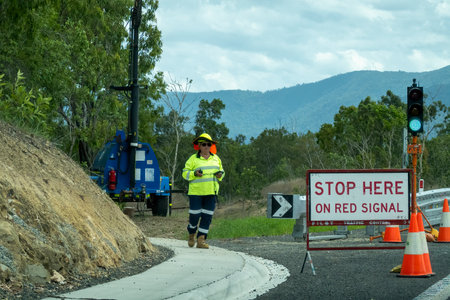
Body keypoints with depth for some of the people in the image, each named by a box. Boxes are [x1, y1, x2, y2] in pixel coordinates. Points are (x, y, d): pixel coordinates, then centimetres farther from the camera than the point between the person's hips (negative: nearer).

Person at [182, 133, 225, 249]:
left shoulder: (216, 158, 14)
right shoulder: (193, 159, 1)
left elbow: (221, 170, 24)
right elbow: (185, 173, 1)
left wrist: (220, 175, 1)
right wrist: (194, 173, -18)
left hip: (211, 192, 4)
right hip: (196, 192, -4)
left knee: (207, 217, -2)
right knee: (194, 215, -4)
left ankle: (201, 240, 0)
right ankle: (191, 234, 23)